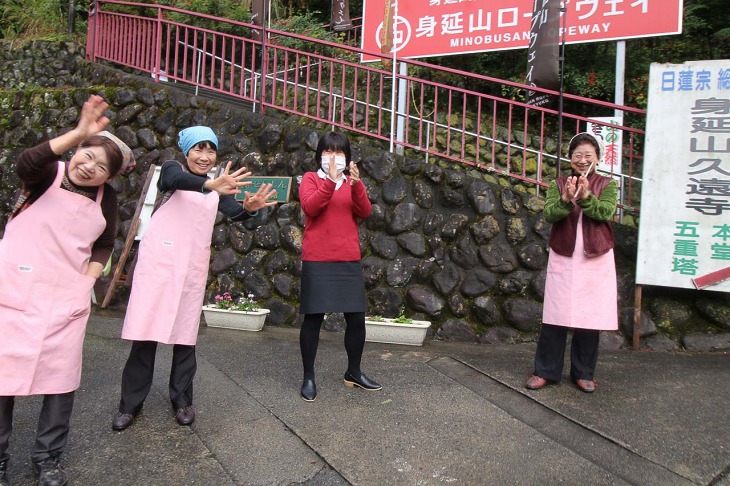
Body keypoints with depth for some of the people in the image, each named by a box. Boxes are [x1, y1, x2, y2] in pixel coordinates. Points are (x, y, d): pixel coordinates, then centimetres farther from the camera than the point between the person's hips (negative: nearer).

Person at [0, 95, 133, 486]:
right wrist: (79, 133, -38)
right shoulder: (49, 174, -5)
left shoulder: (106, 198, 4)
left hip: (67, 299, 3)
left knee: (61, 378, 5)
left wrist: (89, 279, 2)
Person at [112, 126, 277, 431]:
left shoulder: (217, 188, 12)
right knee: (146, 329, -2)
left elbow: (234, 213, -5)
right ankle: (131, 403, 9)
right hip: (159, 259, -3)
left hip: (193, 265, 3)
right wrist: (210, 184, -46)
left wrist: (250, 207, -30)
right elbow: (178, 181, -24)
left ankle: (181, 399, 19)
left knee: (185, 332, 7)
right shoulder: (172, 169, 1)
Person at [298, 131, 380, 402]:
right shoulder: (311, 179, 3)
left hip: (349, 261, 4)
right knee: (313, 318, 0)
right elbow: (310, 208, -15)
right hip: (317, 261, -4)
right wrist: (331, 180, -23)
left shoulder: (351, 183, 14)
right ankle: (308, 377, 14)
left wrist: (356, 184, -16)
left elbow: (364, 212, -2)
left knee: (357, 318, 6)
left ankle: (353, 373, 24)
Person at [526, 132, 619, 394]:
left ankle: (583, 373, 19)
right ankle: (546, 371, 11)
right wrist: (567, 200, -26)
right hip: (563, 258, 0)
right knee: (555, 316, 2)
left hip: (595, 260, 0)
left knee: (589, 317, 6)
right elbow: (549, 214, -9)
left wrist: (586, 196, -27)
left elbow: (606, 212, -12)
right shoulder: (559, 184, 6)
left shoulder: (607, 185, 5)